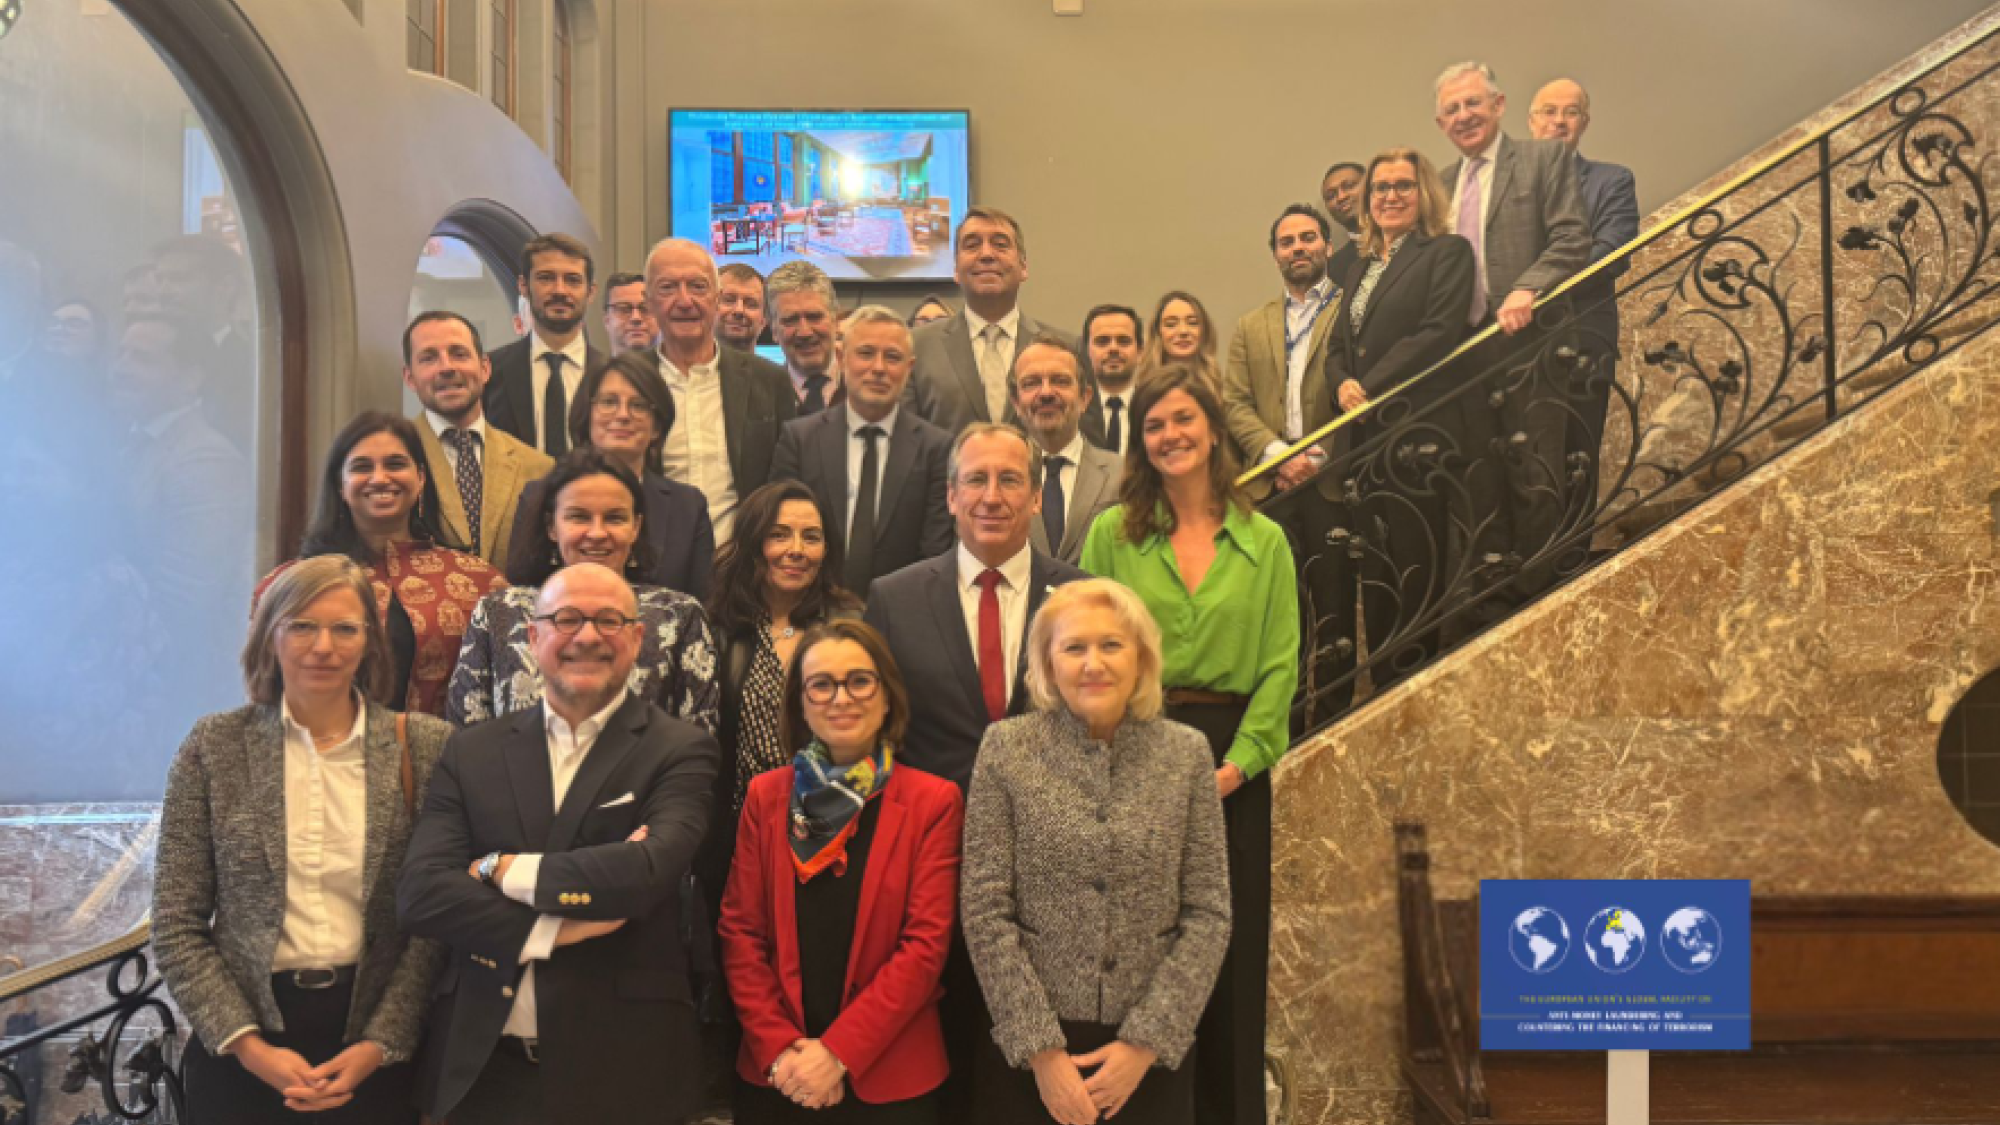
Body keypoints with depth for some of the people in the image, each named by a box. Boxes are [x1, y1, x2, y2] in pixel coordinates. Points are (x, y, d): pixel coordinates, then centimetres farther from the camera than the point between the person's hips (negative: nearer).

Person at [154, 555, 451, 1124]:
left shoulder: (424, 746, -5)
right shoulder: (215, 744, -3)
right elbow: (176, 925, -2)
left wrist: (381, 1044, -11)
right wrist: (246, 1044, -10)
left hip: (377, 1039, 0)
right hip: (241, 1049, 0)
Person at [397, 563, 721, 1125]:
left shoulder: (680, 750, -5)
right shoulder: (473, 751, 5)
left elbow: (646, 872, -21)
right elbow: (419, 892, -6)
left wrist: (500, 869, -10)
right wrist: (552, 931, -16)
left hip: (620, 1067, -2)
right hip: (479, 1065, 3)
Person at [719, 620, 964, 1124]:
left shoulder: (933, 801, -5)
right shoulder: (765, 796, 2)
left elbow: (926, 943, -10)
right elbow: (739, 930, 0)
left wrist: (839, 1051, -15)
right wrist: (778, 1048, -11)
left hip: (890, 1077, -2)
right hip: (773, 1074, 2)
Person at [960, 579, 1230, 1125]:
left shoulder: (1186, 752, -2)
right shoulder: (1006, 748, -6)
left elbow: (1209, 913, -2)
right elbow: (985, 911, -8)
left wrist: (1147, 1042, -8)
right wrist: (1042, 1049, -11)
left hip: (1151, 1048, 1)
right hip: (1029, 1044, -1)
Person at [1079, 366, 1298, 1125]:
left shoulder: (1264, 541, 6)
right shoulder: (1110, 533, 3)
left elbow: (1281, 664, 1)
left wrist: (1239, 761, -10)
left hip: (1233, 763, 1)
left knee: (1233, 950, 7)